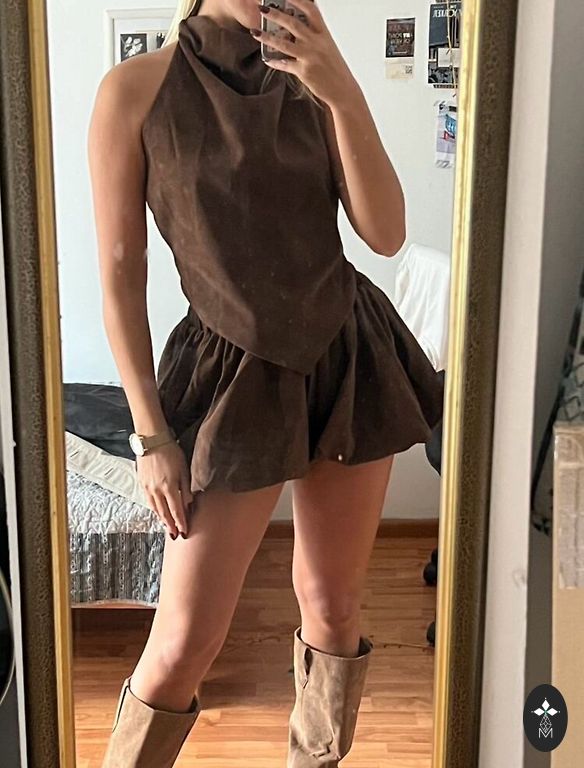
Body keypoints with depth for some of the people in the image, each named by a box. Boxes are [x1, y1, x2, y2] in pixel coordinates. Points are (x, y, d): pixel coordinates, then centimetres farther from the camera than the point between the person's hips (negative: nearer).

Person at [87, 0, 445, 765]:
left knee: (334, 608, 14)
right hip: (237, 375, -3)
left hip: (351, 356, 4)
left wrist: (345, 94, -17)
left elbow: (386, 234, -6)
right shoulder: (135, 89, -6)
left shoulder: (312, 78, 3)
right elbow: (120, 275, -6)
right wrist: (152, 434, -8)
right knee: (185, 643, -3)